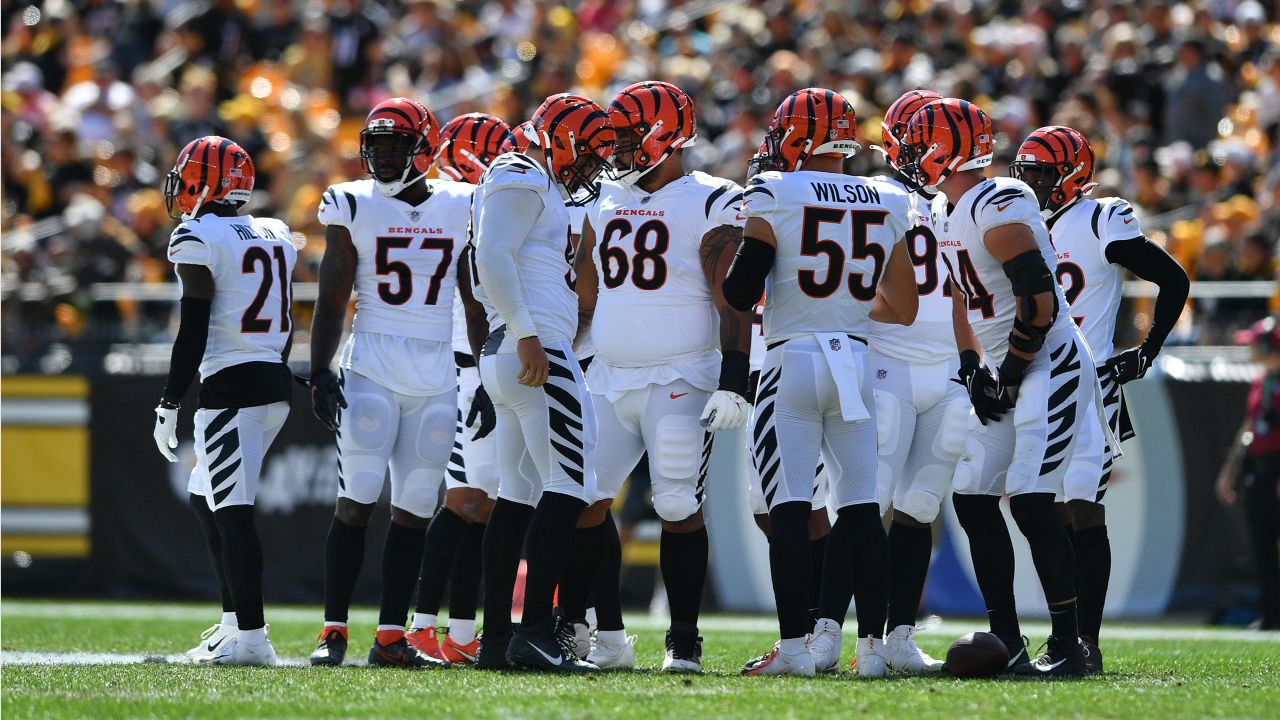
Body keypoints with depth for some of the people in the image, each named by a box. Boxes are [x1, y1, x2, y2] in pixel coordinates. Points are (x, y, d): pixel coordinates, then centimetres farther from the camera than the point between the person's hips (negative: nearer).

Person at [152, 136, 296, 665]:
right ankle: (235, 621, 21)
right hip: (276, 381, 9)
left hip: (230, 385, -9)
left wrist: (168, 406, -7)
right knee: (206, 497, 21)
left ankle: (251, 637, -14)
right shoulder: (276, 237, 14)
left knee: (233, 511, -9)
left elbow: (193, 334, -13)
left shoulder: (199, 239, -9)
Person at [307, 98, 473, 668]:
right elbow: (332, 300, 2)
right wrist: (319, 374, -6)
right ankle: (333, 631, -4)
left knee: (414, 509, 1)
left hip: (439, 378, 2)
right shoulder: (354, 207, 2)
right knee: (356, 501, -9)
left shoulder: (459, 209, 7)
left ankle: (390, 637, 3)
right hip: (371, 369, -2)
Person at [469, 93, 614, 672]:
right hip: (537, 353, -11)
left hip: (508, 359, 11)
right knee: (570, 484, -13)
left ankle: (496, 638, 10)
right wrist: (527, 335, -25)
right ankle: (535, 631, -20)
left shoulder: (539, 189, 23)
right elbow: (492, 257, -21)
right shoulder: (523, 181, -8)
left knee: (519, 494, 10)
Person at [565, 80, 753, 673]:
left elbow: (733, 304, -10)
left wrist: (733, 383, -18)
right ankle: (607, 638, 7)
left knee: (679, 509, -8)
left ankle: (684, 641, 1)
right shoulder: (605, 203, 14)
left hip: (679, 380, -7)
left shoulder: (711, 205, -6)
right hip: (609, 379, 7)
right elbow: (585, 296, 21)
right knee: (583, 500, 0)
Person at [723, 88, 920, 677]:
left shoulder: (774, 195, -6)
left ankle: (793, 645, -8)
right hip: (859, 363, 4)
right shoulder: (887, 204, 9)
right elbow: (903, 308, 14)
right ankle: (872, 644, 2)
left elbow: (740, 292, -8)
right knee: (861, 508, 6)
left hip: (793, 360, -4)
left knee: (790, 508, -4)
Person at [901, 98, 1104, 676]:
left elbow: (1039, 307, -24)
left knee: (1030, 503, -16)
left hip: (1050, 368, -10)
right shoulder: (945, 212, 11)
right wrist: (973, 371, 9)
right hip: (1008, 371, 10)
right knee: (972, 500, 7)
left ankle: (1067, 645, -11)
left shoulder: (997, 210, -21)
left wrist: (1009, 379, -14)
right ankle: (1006, 641, 12)